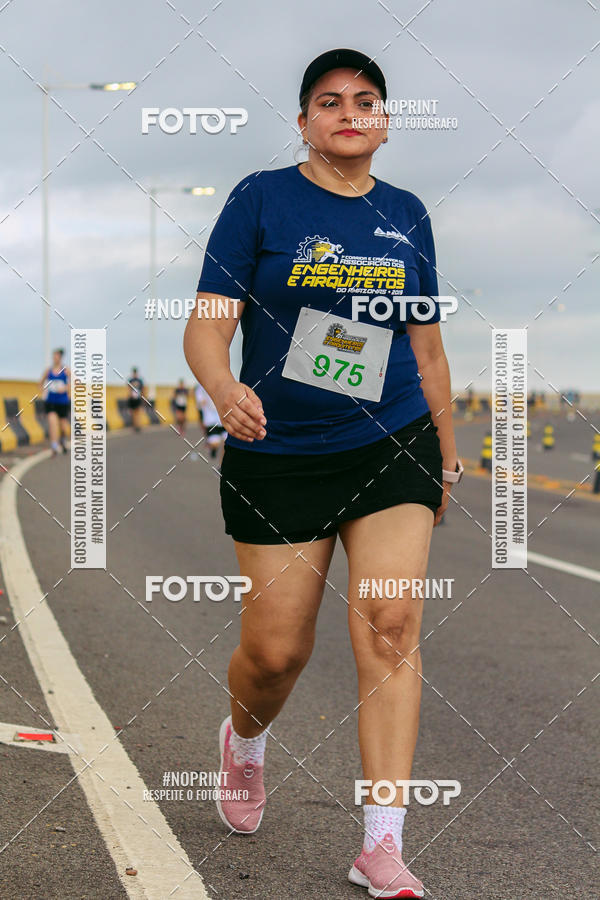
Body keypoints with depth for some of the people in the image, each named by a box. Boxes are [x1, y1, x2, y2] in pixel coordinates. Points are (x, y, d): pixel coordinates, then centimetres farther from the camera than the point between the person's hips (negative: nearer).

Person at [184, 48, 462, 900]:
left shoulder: (407, 215, 9)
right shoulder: (261, 199, -2)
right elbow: (207, 325, -9)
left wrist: (447, 455, 22)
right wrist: (226, 390, -30)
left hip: (392, 446, 2)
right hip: (278, 455, -2)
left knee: (390, 624, -14)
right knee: (275, 649, 0)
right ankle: (244, 739, 38)